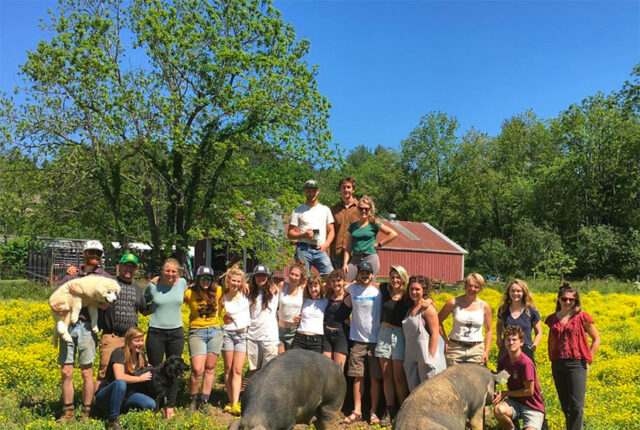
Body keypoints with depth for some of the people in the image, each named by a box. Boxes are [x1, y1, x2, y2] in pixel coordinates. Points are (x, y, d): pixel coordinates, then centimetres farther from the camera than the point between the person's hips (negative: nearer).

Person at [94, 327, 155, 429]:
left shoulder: (141, 355, 5)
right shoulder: (119, 353, -16)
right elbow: (119, 377, -30)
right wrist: (140, 378, -18)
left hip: (127, 396, 6)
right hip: (105, 397, -6)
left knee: (151, 404, -19)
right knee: (120, 383, -39)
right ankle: (113, 421, -26)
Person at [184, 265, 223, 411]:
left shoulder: (218, 291, 1)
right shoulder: (190, 294, -6)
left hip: (215, 331, 3)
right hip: (197, 332, -3)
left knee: (210, 368, 6)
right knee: (197, 370, -11)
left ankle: (204, 402, 16)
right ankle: (192, 401, 10)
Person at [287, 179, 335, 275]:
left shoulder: (325, 209, 18)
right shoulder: (298, 211, 10)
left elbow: (331, 231, 16)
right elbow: (290, 233, 6)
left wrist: (326, 244, -2)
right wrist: (304, 235, -12)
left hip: (321, 250, 2)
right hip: (304, 249, -2)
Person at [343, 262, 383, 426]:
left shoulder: (378, 292, -1)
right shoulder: (353, 289, 5)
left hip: (375, 339, -1)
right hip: (357, 339, 2)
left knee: (375, 377, 2)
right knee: (358, 377, 3)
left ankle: (373, 412, 10)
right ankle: (357, 411, 11)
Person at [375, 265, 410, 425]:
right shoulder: (384, 289, 2)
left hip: (399, 335, -3)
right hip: (384, 333, 3)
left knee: (398, 377, -1)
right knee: (386, 375, 7)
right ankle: (390, 411, 17)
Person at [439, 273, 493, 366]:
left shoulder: (484, 306, 2)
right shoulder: (454, 303, -3)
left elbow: (489, 330, 12)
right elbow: (438, 321, 7)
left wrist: (486, 351, 5)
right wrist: (445, 341, 0)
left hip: (476, 350, 1)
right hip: (455, 348, -1)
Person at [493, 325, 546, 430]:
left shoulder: (526, 362, -21)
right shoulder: (503, 359, -3)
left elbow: (529, 391, -16)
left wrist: (505, 394, -12)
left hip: (533, 407, -4)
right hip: (514, 402, 4)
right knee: (498, 409, -29)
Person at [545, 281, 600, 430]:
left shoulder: (582, 317, -3)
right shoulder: (552, 319, 8)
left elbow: (596, 339, 5)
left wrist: (588, 359, 0)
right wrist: (551, 358, 9)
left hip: (577, 364, -4)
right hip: (557, 365, 4)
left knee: (576, 405, -10)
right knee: (565, 406, 11)